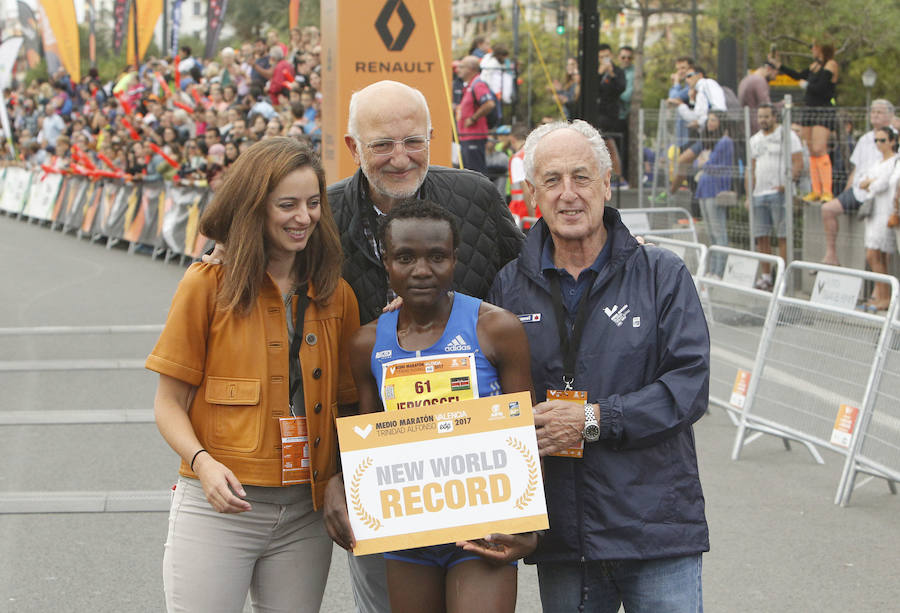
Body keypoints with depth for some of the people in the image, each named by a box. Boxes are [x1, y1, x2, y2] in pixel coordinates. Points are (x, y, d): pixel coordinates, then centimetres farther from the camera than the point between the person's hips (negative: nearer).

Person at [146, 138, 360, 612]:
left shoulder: (335, 295, 10)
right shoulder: (208, 284, -2)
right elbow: (170, 403, -1)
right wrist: (204, 462, -19)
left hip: (305, 513, 3)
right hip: (217, 506, -3)